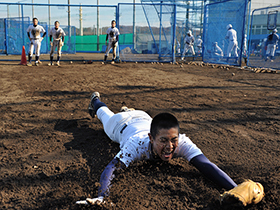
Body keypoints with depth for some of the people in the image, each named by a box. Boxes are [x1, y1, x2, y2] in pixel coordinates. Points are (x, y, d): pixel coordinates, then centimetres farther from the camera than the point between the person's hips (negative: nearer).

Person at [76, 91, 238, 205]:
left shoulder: (182, 143, -47)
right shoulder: (137, 145, -53)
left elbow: (206, 165, -58)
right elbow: (111, 168, -62)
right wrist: (101, 196, -81)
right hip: (121, 124, -1)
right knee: (106, 115, 35)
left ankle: (127, 110, 71)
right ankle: (95, 100, 65)